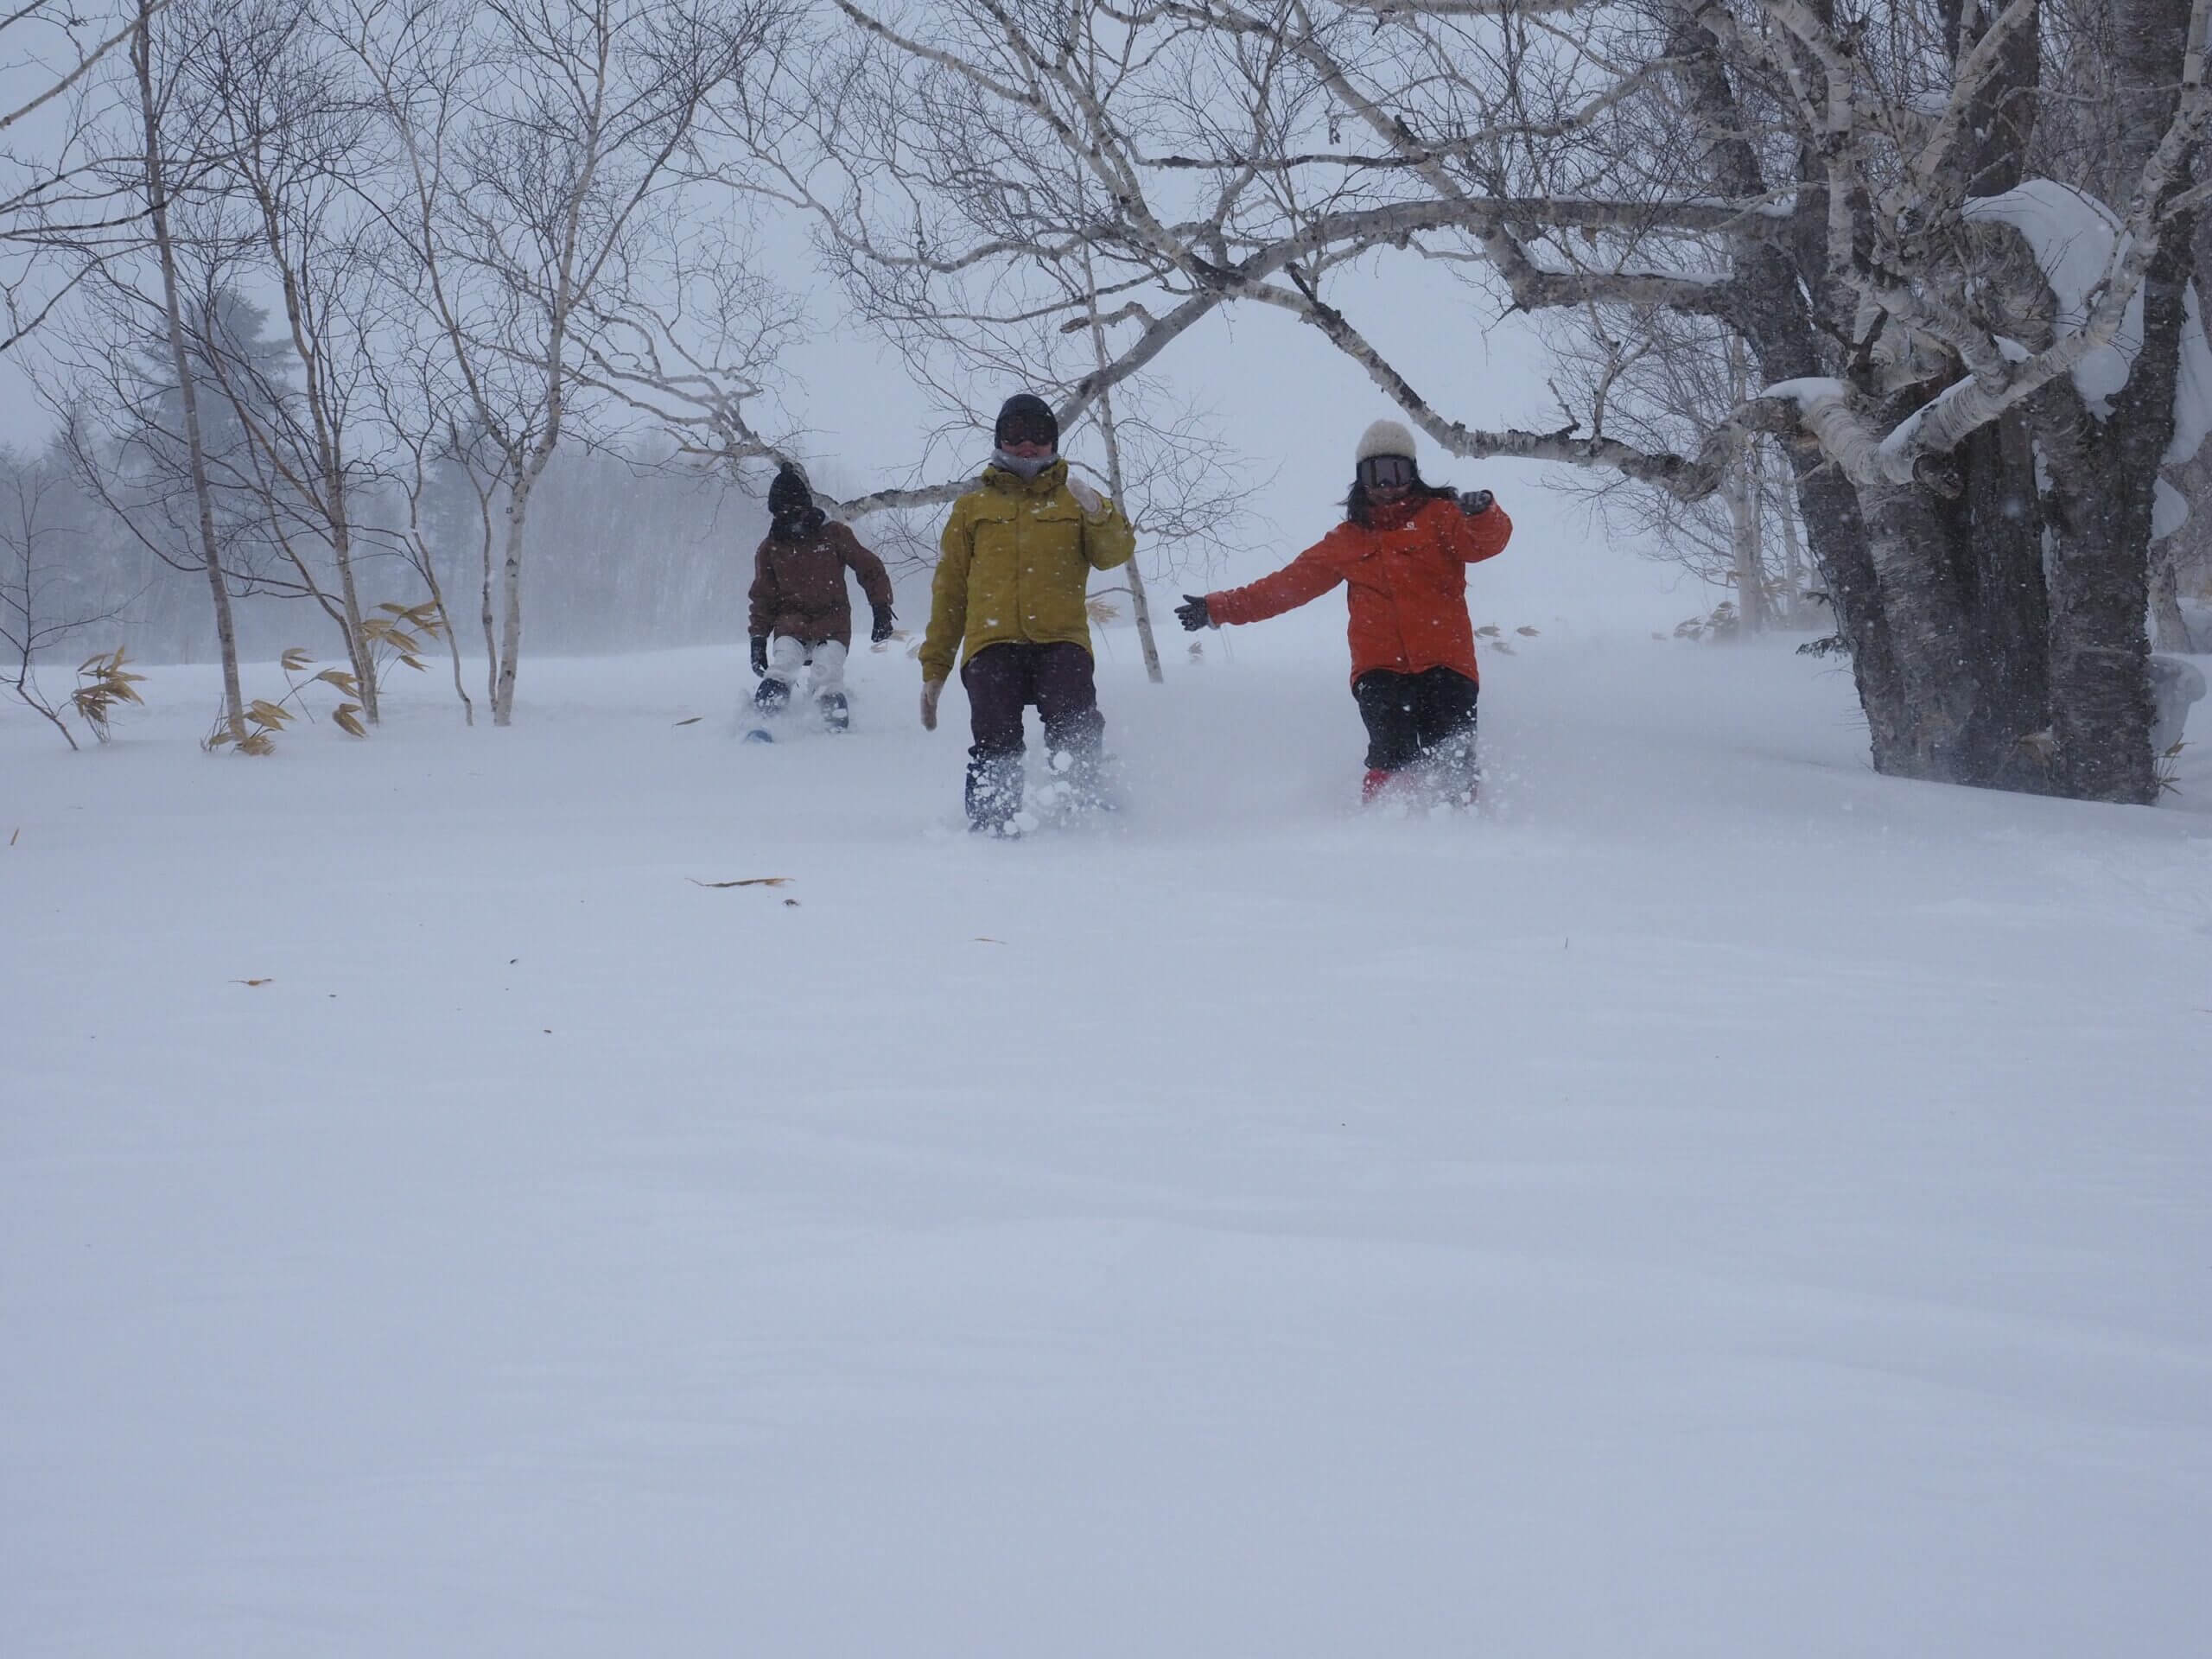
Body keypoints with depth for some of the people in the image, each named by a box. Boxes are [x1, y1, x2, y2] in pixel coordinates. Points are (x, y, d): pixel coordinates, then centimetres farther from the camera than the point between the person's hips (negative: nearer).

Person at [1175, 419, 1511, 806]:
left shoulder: (1440, 516, 12)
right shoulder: (1347, 540, 22)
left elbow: (1486, 541, -7)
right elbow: (1291, 582, 26)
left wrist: (1482, 515, -31)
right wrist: (1218, 609, 25)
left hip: (1444, 662, -2)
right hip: (1380, 668, 2)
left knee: (1453, 764, -16)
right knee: (1393, 760, -21)